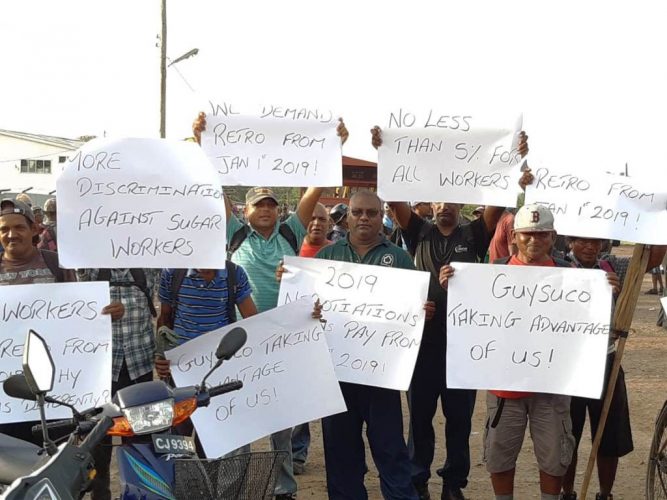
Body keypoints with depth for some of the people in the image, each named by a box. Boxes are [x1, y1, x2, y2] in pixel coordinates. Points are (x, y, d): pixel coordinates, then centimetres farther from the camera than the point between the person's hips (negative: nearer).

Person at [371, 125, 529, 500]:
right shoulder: (419, 233, 2)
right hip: (424, 336, 0)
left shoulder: (474, 235, 2)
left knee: (460, 416, 10)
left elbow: (500, 202, -10)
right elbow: (395, 197, -9)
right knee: (420, 414, 10)